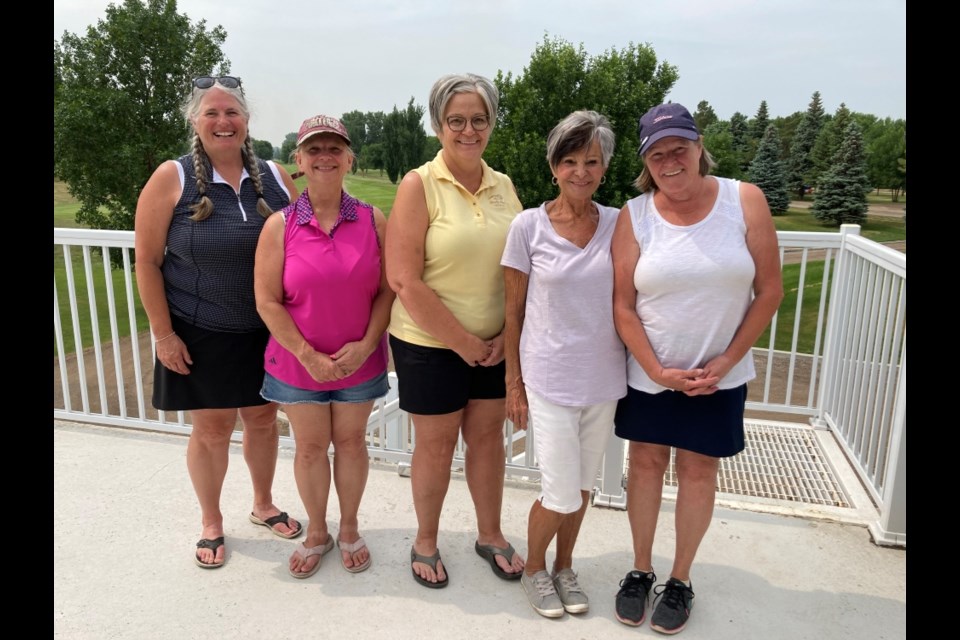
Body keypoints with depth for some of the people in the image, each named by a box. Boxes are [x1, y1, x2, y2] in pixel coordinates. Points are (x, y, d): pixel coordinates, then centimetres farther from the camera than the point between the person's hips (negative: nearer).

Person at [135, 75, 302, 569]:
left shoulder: (274, 176, 0)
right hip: (200, 335, -2)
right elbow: (147, 261, -6)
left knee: (263, 419, 15)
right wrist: (163, 334, -8)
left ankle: (263, 505, 40)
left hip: (267, 331, 3)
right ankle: (211, 523, 33)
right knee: (212, 428, 9)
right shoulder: (172, 178, -7)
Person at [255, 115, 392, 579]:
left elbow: (387, 290, -4)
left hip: (360, 362, 1)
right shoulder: (280, 225, -7)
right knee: (310, 447, 14)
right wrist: (308, 355, -14)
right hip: (298, 363, 0)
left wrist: (366, 344, -14)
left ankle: (349, 529, 37)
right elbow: (268, 302, -8)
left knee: (351, 441, 15)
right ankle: (316, 532, 36)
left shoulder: (373, 221, -5)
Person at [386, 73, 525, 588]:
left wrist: (507, 333, -5)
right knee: (436, 444, 10)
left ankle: (490, 534, 37)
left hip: (494, 345, 4)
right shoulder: (419, 186, -11)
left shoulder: (504, 187, 4)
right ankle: (425, 541, 33)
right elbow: (404, 280, -16)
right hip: (429, 344, -4)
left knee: (488, 435, 16)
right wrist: (462, 342, -14)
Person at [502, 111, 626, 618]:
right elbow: (513, 311, -2)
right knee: (561, 494, 1)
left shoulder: (618, 223, -1)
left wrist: (636, 366, 4)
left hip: (604, 378, 3)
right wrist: (514, 382, -1)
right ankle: (533, 569, 31)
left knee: (582, 485, 16)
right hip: (550, 379, -3)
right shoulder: (528, 225, -7)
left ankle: (564, 567, 40)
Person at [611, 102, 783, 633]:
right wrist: (658, 371, -13)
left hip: (718, 375, 0)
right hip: (649, 373, 1)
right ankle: (640, 570, 32)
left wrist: (726, 361, -10)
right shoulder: (634, 215, -8)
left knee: (698, 471, 11)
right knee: (646, 464, 12)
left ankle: (680, 580, 31)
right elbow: (622, 306, -7)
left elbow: (769, 290, -6)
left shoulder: (745, 201, -8)